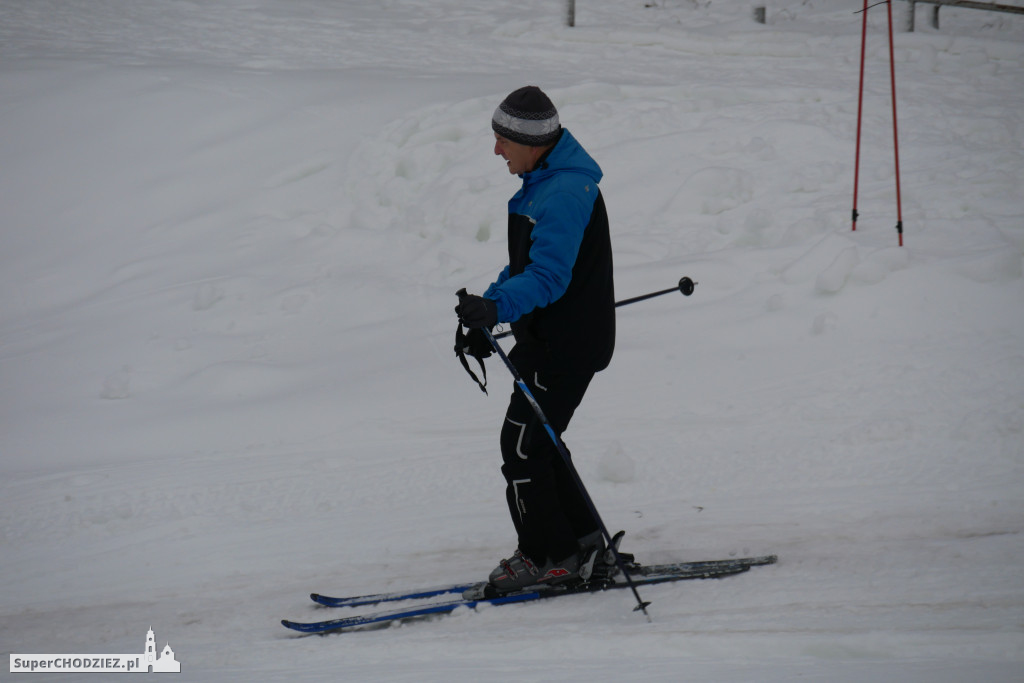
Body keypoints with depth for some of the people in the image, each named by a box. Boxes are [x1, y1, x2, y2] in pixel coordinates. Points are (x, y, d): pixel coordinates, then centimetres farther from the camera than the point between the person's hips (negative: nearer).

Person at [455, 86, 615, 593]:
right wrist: (487, 306, 18)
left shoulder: (565, 193, -23)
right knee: (533, 440, 16)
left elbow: (548, 275, -33)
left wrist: (497, 308, -44)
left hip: (567, 344, -10)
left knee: (523, 445, -6)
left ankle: (548, 556, 4)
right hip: (549, 336, 10)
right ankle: (580, 541, 25)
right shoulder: (544, 181, 12)